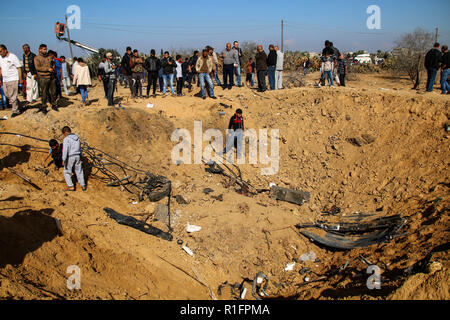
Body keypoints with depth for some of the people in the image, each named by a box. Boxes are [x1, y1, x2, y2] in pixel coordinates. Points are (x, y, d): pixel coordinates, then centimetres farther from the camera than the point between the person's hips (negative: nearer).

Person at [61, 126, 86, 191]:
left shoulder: (66, 139, -13)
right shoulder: (77, 137, 8)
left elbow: (65, 150, -20)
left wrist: (64, 160, -17)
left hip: (70, 157, -6)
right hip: (77, 156, 6)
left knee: (67, 172, 9)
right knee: (79, 171, 16)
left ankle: (71, 186, 4)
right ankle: (83, 186, 19)